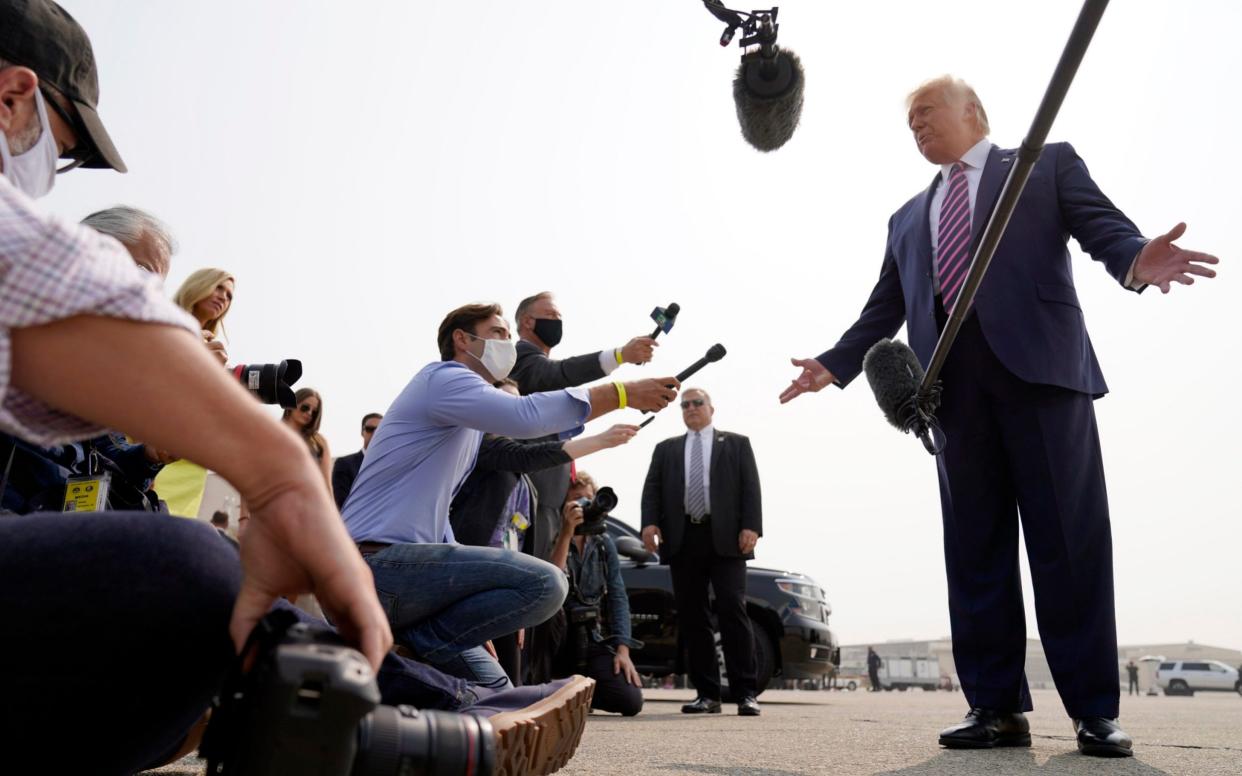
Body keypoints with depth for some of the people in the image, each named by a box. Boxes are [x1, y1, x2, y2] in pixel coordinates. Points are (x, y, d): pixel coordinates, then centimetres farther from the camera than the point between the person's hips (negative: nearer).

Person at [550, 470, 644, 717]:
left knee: (631, 701, -18)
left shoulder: (604, 544, 10)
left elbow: (618, 597, 5)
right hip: (556, 639, -3)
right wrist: (567, 531, -23)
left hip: (594, 640, 3)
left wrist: (622, 649, -7)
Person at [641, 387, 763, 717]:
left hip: (725, 538, -3)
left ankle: (745, 693, -5)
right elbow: (652, 489, 10)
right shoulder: (665, 449, 21)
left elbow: (751, 487, 5)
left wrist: (751, 526, -9)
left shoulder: (736, 443, 15)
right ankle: (707, 694, 6)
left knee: (732, 611, -8)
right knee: (691, 616, 1)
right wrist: (650, 523, -8)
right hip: (683, 539, 3)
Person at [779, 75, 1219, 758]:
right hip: (956, 387, 4)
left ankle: (1093, 710, 1)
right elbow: (884, 309, 22)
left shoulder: (1049, 164, 15)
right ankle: (996, 707, 5)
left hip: (1041, 368, -4)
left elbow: (1101, 227, 0)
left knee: (1070, 542, -5)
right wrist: (832, 365, 8)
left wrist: (1137, 262, -23)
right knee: (974, 550, 1)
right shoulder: (908, 217, 27)